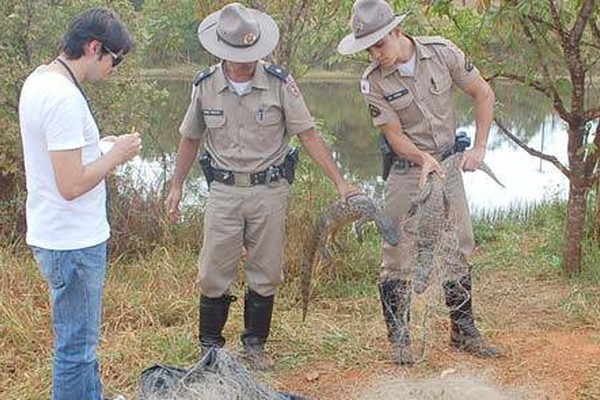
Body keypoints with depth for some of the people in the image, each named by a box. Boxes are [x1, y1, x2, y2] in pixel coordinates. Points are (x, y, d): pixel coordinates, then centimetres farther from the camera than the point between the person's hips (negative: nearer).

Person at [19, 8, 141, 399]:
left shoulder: (38, 79, 7)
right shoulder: (64, 98, -25)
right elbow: (71, 186, -27)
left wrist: (103, 147, 8)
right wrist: (117, 155, -14)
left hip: (58, 236, 10)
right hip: (74, 244, -10)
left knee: (81, 339, 24)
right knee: (76, 348, 3)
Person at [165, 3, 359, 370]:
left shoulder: (279, 83, -8)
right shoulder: (205, 86, -2)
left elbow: (308, 135, -6)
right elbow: (190, 138, 12)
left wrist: (340, 182, -10)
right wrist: (177, 187, 14)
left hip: (270, 190, -1)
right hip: (225, 191, 1)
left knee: (266, 274, 8)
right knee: (214, 273, 4)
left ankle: (255, 344, 25)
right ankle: (210, 346, 21)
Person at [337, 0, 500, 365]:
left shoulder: (442, 52, -11)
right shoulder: (373, 82, -13)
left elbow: (484, 93, -3)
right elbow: (394, 135, -12)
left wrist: (479, 148, -9)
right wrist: (423, 158, -31)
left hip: (448, 162, 2)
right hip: (406, 168, -2)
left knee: (459, 249, 9)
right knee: (398, 254, -3)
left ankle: (464, 331, 23)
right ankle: (400, 339, 9)